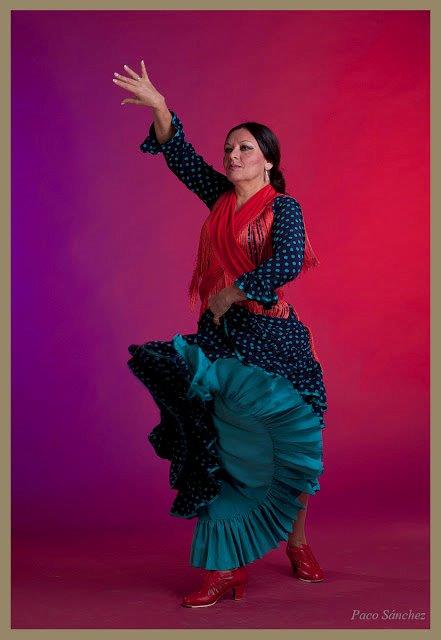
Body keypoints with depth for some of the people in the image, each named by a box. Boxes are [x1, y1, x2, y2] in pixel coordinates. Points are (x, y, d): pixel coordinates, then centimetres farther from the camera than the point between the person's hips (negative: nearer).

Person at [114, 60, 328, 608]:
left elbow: (287, 264, -20)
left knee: (290, 441, 4)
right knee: (220, 446, 1)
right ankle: (223, 567, 6)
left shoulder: (284, 207, -4)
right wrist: (159, 108, -2)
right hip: (218, 336, 5)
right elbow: (182, 157, 10)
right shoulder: (220, 197, 12)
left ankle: (297, 542, 26)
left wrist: (233, 292, -16)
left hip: (270, 337, -4)